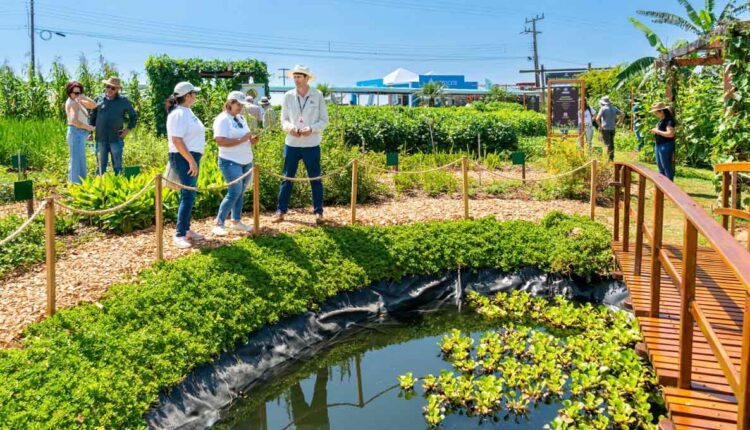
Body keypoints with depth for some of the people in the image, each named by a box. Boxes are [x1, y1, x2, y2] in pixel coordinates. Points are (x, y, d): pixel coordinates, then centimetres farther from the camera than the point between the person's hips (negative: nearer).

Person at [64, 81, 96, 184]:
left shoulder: (78, 101, 13)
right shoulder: (72, 103, -14)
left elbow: (94, 105, 9)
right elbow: (74, 121, -26)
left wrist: (85, 98, -7)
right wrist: (88, 127, -14)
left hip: (81, 134, 10)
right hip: (76, 133, -10)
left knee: (76, 160, 16)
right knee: (78, 159, -10)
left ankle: (74, 183, 25)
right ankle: (77, 184, -9)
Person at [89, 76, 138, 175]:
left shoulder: (123, 101, 5)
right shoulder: (99, 99, 8)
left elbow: (134, 116, 13)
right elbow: (92, 117, 13)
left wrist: (128, 129, 2)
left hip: (116, 139, -1)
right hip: (101, 139, 2)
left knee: (117, 165, 1)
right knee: (101, 165, 7)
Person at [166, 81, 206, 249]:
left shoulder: (186, 111, 14)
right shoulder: (179, 114, -17)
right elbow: (177, 140, -24)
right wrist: (191, 161, -24)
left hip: (191, 157, 10)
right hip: (184, 159, -10)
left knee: (189, 195, 15)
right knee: (188, 195, -10)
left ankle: (186, 229, 24)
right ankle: (179, 235, -7)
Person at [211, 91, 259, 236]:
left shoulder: (241, 118, 14)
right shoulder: (222, 119, -12)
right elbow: (220, 141, -24)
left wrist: (251, 140, 1)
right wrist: (242, 139, -25)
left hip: (246, 162, 8)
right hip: (231, 162, -8)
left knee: (240, 192, 12)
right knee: (235, 192, -13)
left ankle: (236, 221, 21)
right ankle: (219, 224, -7)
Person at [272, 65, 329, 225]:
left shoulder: (318, 96, -3)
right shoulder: (288, 96, 2)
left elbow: (324, 120, -1)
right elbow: (284, 120, 6)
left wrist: (311, 129, -19)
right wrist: (290, 127, -16)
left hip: (311, 145, -1)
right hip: (292, 144, 2)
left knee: (315, 179, 6)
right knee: (287, 178, 6)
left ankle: (318, 211, 16)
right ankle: (281, 211, 15)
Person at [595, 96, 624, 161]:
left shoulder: (603, 109, -9)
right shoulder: (614, 108, 10)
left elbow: (597, 118, -19)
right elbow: (622, 115, 11)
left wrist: (600, 125, -6)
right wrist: (617, 124, 11)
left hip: (605, 128, -6)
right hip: (612, 128, 6)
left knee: (608, 144, -6)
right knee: (611, 143, 14)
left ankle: (609, 158, -11)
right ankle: (612, 158, 18)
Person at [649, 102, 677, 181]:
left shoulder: (669, 120, -17)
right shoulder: (661, 120, 12)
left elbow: (670, 134, -27)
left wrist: (657, 131, -19)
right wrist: (655, 131, 6)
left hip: (666, 146, -11)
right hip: (659, 145, 11)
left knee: (667, 167, -5)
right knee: (660, 166, 18)